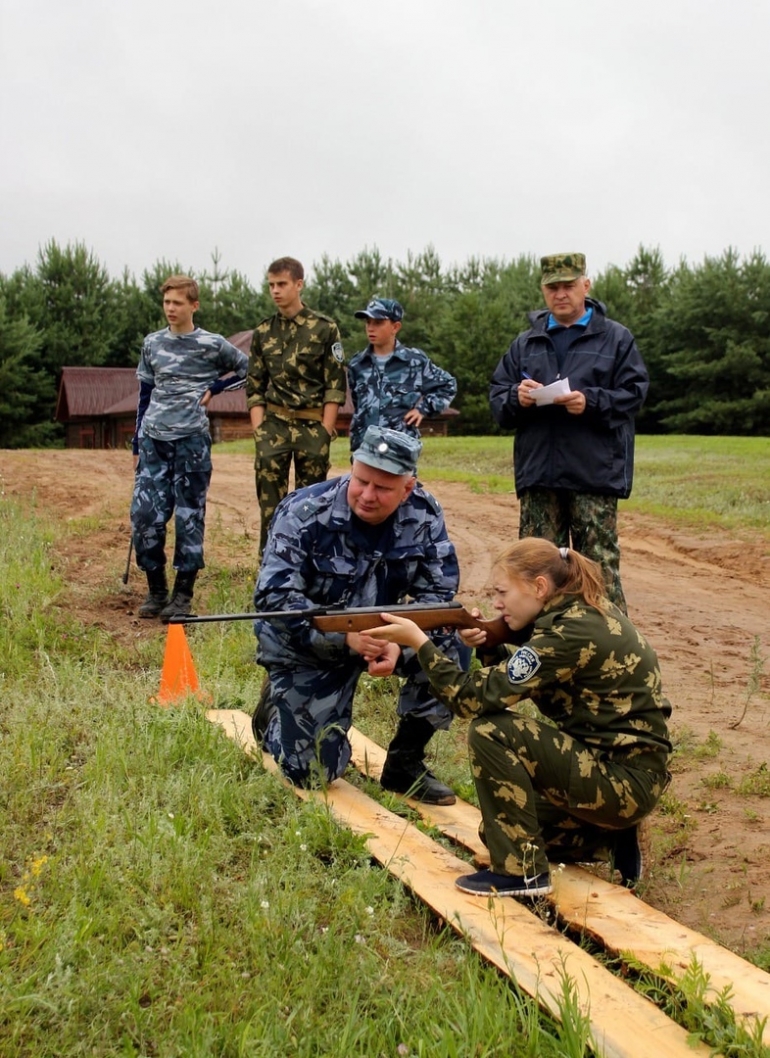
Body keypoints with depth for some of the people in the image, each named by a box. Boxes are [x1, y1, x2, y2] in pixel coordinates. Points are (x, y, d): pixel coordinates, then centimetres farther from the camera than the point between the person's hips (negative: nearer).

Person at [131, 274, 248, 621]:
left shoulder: (212, 344, 0)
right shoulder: (152, 343, 11)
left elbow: (246, 368, 15)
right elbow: (145, 394, 16)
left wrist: (214, 387, 2)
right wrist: (137, 443, 15)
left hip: (191, 438, -3)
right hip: (153, 438, 4)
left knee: (189, 516, 1)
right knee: (144, 513, -1)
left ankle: (183, 593, 9)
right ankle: (156, 590, 13)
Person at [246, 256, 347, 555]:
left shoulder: (325, 329, -1)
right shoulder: (263, 332, 8)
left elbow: (336, 385, -3)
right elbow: (255, 387, 10)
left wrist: (324, 432, -9)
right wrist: (259, 430, -1)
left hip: (313, 424, -2)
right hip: (274, 424, 2)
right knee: (270, 502, -2)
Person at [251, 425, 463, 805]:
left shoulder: (425, 516, -14)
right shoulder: (305, 513, -23)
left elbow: (437, 596, -12)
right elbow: (273, 597, -27)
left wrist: (400, 645, -32)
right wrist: (344, 635, -39)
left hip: (383, 632, 3)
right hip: (307, 646, -3)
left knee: (448, 647, -24)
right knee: (313, 771, -7)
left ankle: (405, 762, -5)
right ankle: (276, 704, 27)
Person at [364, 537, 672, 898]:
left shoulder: (571, 633, -23)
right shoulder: (587, 611, 5)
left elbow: (476, 699, -24)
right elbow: (513, 682, 15)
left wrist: (418, 641, -18)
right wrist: (489, 648, -4)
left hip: (627, 782, -10)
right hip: (614, 764, 10)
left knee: (490, 731, -19)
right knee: (501, 825, 17)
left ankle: (522, 871, -10)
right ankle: (612, 840, 18)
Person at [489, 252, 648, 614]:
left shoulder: (616, 338, 7)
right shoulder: (525, 343, 17)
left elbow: (633, 394, -1)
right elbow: (496, 398, 13)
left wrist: (591, 402, -17)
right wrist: (515, 398, -9)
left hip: (594, 473, -3)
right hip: (537, 474, 4)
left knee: (600, 567, -4)